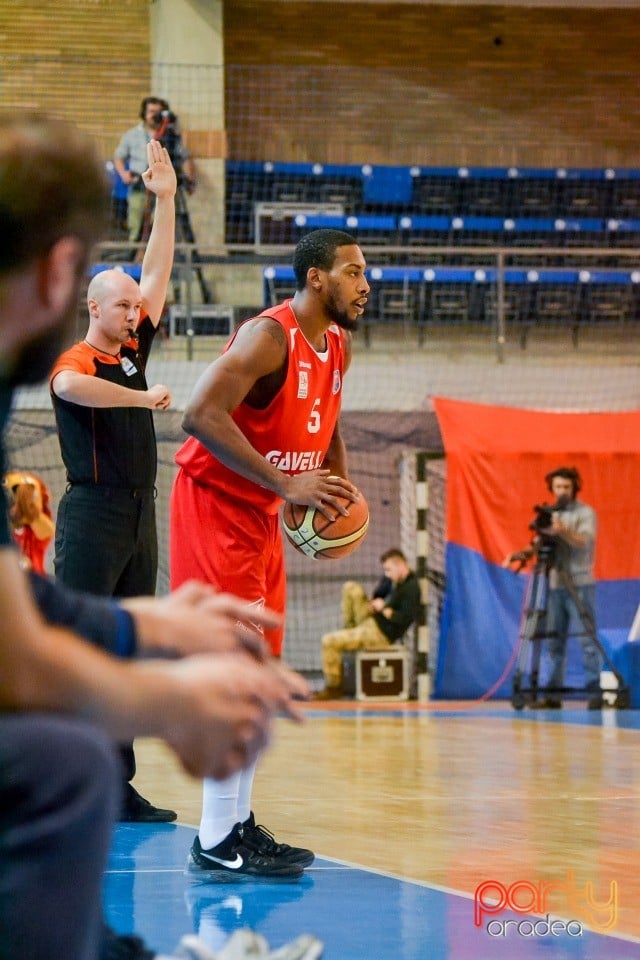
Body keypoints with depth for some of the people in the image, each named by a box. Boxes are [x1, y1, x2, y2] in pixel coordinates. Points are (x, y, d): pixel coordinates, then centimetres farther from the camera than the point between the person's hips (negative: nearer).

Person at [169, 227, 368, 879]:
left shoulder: (337, 346, 7)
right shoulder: (269, 338, -21)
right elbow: (201, 416, -31)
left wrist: (340, 485, 5)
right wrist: (286, 483, -31)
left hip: (262, 516, 10)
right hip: (215, 504, -9)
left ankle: (236, 822, 17)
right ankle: (217, 842, -11)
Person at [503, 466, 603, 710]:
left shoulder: (586, 513, -1)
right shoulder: (550, 514, 17)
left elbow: (585, 541, -16)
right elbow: (539, 544, 13)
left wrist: (563, 531, -33)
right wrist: (524, 553, -7)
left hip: (580, 584, -6)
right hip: (555, 584, 6)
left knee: (588, 638, -9)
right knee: (554, 641, 4)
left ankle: (595, 692, -10)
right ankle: (552, 694, 6)